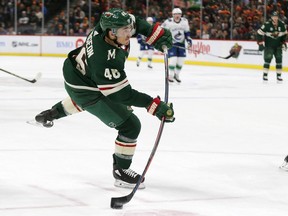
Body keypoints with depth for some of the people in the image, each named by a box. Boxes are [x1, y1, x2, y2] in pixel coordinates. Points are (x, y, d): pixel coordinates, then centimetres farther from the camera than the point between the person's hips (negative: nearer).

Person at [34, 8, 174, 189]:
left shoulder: (107, 27, -21)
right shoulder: (107, 60, -40)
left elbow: (137, 23, 1)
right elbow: (123, 94, -34)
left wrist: (157, 34, -10)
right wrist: (155, 106, -35)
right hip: (85, 90, -9)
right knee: (130, 125, -9)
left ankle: (50, 114, 65)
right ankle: (121, 172, 4)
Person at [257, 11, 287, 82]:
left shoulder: (282, 24, -5)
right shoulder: (267, 25, -18)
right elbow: (259, 33, -13)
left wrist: (283, 43, 9)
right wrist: (260, 43, -15)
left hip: (278, 45, 4)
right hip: (268, 45, -4)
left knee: (279, 60, 0)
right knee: (267, 59, -13)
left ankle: (279, 76, 6)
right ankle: (265, 76, -7)